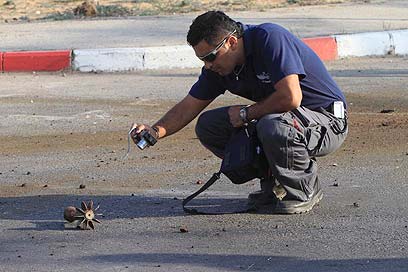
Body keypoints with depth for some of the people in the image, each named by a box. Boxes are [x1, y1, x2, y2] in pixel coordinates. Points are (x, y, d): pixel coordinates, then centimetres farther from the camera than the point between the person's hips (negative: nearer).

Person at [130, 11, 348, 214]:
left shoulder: (269, 38, -25)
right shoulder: (218, 65, -1)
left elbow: (291, 98, -33)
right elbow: (189, 106, 5)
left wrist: (246, 113, -18)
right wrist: (156, 131, -12)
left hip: (328, 121, -8)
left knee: (273, 126, -38)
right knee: (208, 125, -2)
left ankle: (305, 190, -10)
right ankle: (274, 183, 8)